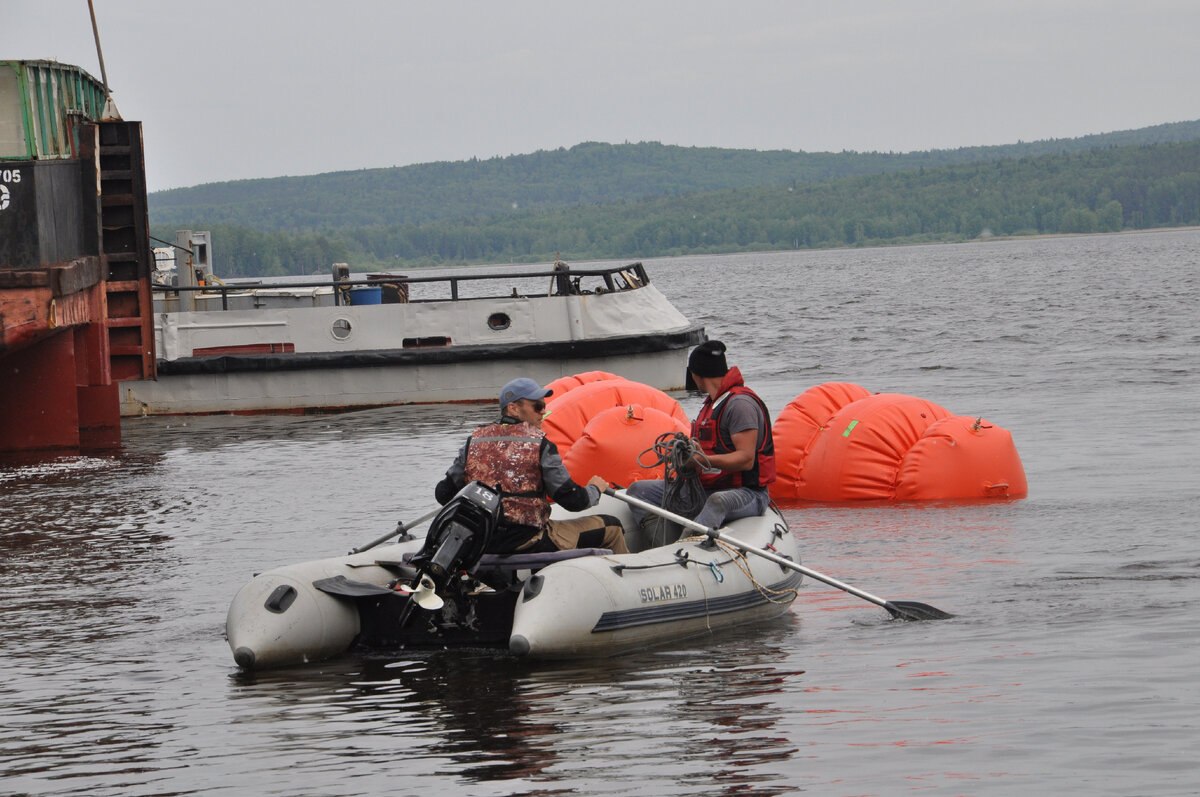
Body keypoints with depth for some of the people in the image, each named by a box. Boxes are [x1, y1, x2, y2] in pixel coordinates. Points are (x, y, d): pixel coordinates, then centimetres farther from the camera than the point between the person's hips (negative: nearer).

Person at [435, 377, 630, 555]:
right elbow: (572, 500, -10)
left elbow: (444, 494, 6)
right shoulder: (539, 445, -11)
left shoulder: (474, 441, 3)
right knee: (611, 527, 7)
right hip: (528, 544, -7)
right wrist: (595, 489, 12)